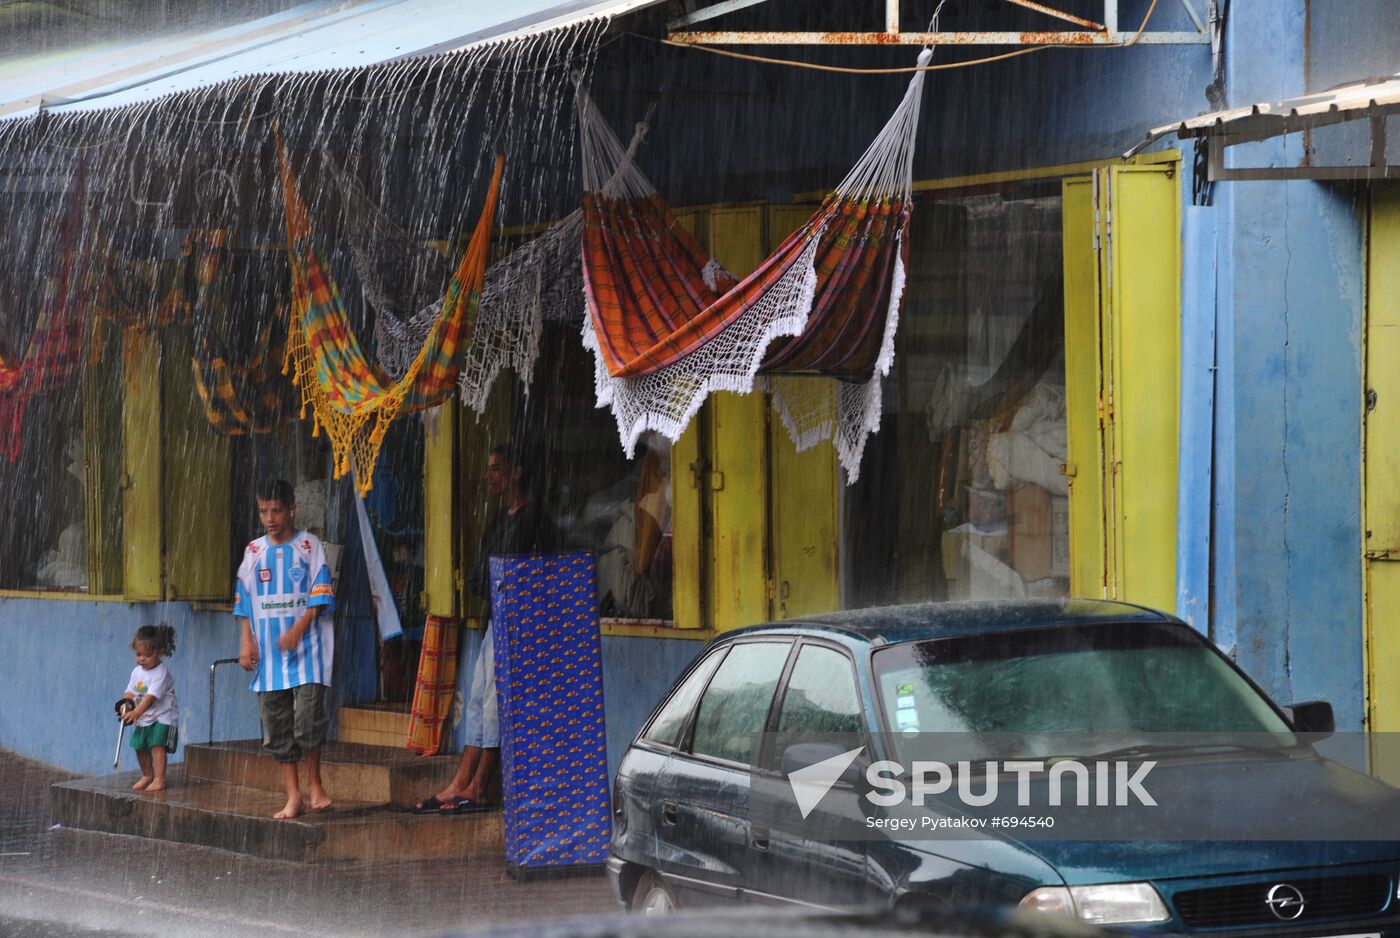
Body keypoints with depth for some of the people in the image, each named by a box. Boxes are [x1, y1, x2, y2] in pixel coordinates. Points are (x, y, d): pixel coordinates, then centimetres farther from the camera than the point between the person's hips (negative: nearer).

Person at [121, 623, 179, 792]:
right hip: (143, 719, 8)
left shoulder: (161, 674, -18)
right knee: (140, 747, 13)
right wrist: (126, 705, -12)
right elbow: (131, 692, 10)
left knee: (157, 745, -20)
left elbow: (151, 696, -26)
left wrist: (136, 712, -34)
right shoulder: (137, 672, 6)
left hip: (162, 717, -8)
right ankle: (147, 776, 32)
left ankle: (159, 779, -22)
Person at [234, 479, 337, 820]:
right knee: (277, 725, 3)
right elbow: (245, 604, 14)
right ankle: (293, 796, 8)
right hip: (268, 652, 4)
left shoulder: (309, 546, 0)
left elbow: (320, 598, -5)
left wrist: (298, 631, -15)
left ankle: (314, 784, 5)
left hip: (306, 650, -4)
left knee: (308, 717, -14)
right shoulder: (254, 552, 11)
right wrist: (246, 642, 4)